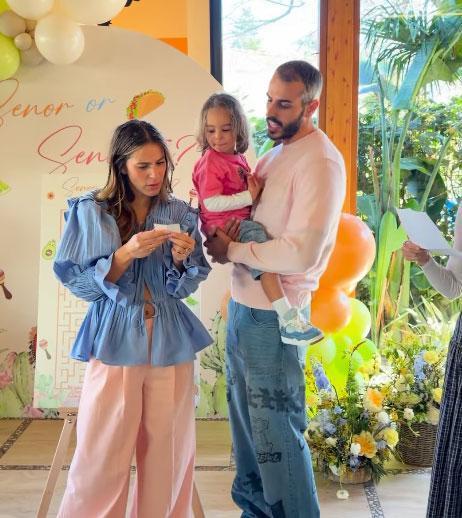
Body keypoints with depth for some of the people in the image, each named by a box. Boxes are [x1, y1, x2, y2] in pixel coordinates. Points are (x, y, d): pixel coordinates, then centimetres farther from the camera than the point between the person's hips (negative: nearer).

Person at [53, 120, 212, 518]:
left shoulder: (180, 214, 4)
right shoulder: (90, 212, -3)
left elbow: (183, 289, 6)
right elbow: (77, 283, -6)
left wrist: (181, 260, -15)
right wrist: (126, 254, -18)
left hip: (171, 343, 3)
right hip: (115, 340, -2)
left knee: (168, 454, 9)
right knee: (102, 459, 0)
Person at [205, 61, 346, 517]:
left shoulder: (319, 162, -17)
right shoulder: (276, 151, 11)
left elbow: (300, 253, -25)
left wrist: (230, 251, -13)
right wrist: (222, 232, -4)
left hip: (273, 313, -9)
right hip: (243, 303, 9)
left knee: (277, 429, 2)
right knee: (245, 417, 20)